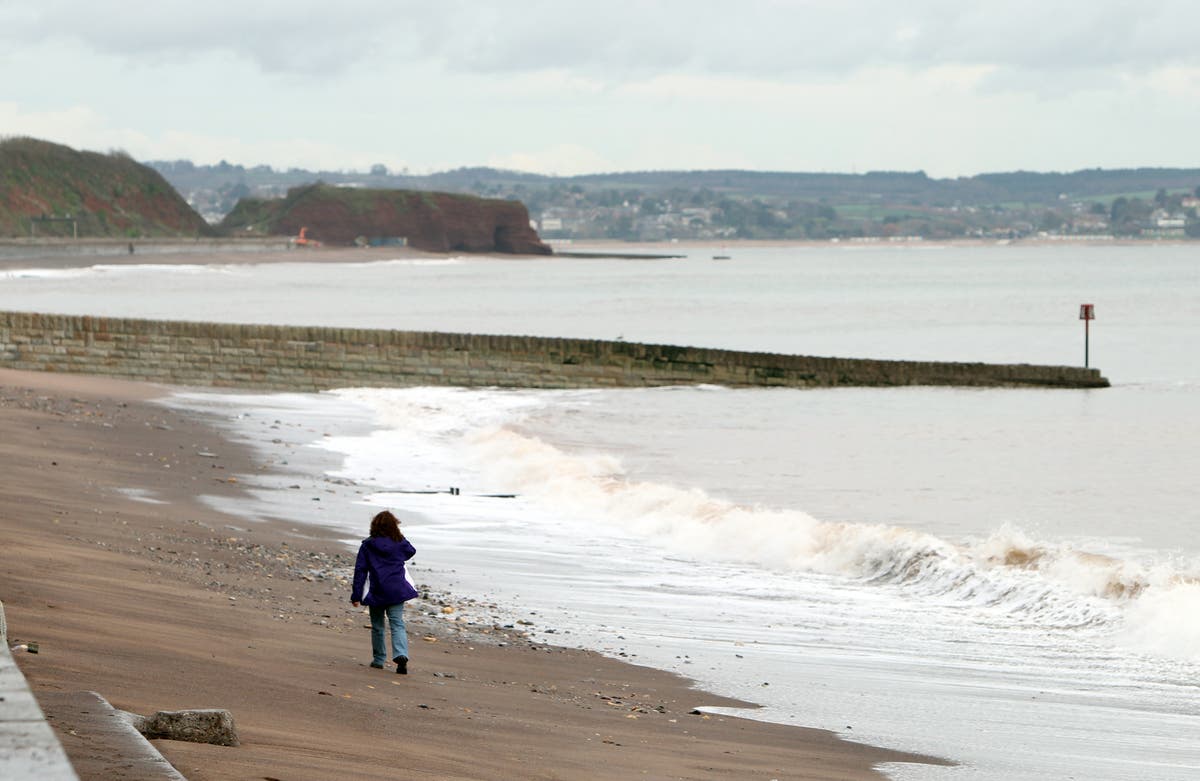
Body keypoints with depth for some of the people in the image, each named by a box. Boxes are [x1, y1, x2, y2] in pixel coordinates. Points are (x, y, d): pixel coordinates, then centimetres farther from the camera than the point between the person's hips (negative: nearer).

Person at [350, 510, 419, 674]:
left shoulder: (367, 545, -3)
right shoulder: (401, 543, 0)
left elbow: (360, 570, -3)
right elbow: (411, 552, 24)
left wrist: (356, 595, 0)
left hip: (377, 593, 0)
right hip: (397, 591, 0)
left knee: (377, 626, 15)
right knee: (397, 624, -2)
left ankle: (379, 659, 21)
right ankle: (401, 655, -25)